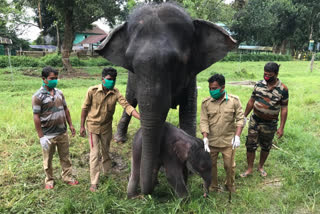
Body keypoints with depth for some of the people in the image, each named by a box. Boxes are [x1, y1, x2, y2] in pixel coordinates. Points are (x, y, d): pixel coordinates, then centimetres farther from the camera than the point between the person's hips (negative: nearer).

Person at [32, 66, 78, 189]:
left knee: (65, 157, 16)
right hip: (48, 135, -5)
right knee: (48, 160, 13)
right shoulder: (38, 96, -13)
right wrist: (41, 137, -15)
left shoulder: (59, 92, 4)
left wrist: (70, 125, 11)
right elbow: (36, 117, -14)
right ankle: (49, 180, 32)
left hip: (63, 133, 5)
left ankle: (67, 177, 31)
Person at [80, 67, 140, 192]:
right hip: (93, 126, -2)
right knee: (94, 154, -1)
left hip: (107, 127, 2)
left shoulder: (115, 93, -12)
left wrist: (142, 118, -34)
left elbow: (126, 106, -21)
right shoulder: (92, 91, -16)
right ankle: (94, 183, 10)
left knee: (106, 152, 18)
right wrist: (82, 126, -4)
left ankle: (107, 173, 41)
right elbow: (85, 108, -7)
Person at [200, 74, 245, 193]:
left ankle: (230, 185, 38)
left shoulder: (234, 100, -6)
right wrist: (205, 138, -16)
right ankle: (213, 188, 33)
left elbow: (240, 118, -4)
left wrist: (237, 136, -14)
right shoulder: (206, 102, -4)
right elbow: (203, 121, -6)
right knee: (210, 166, 11)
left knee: (230, 166, 10)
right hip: (211, 142, 1)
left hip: (228, 141, -1)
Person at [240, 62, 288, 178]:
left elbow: (284, 109, -8)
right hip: (255, 120, 2)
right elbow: (251, 101, 4)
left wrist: (281, 127, -11)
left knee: (266, 147, 16)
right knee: (250, 145, 5)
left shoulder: (283, 89, -12)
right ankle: (249, 169, 21)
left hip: (270, 124, -1)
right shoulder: (259, 84, -5)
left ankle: (261, 166, 37)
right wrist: (244, 117, 7)